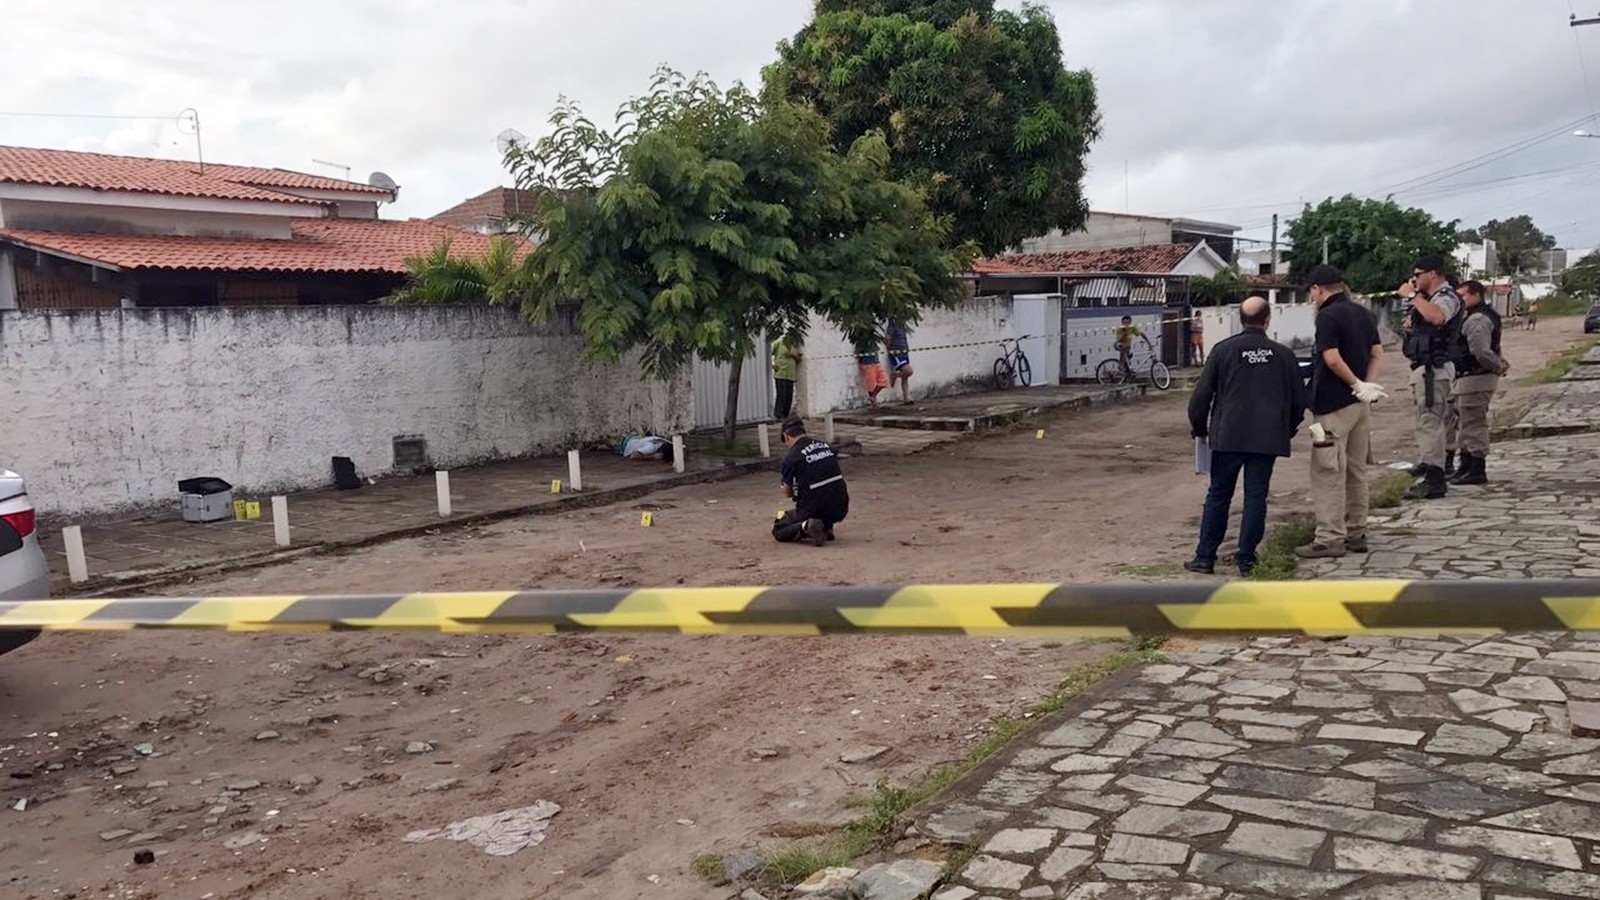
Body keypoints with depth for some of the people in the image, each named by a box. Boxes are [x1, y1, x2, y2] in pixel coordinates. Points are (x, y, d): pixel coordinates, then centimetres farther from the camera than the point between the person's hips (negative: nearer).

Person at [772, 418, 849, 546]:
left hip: (814, 510, -4)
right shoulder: (827, 446, 8)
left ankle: (806, 527, -10)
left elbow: (788, 493, 4)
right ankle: (826, 527, 17)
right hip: (841, 510, 4)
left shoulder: (791, 457, -7)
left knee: (778, 530, 20)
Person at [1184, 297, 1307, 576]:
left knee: (1218, 495, 7)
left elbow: (1202, 393, -1)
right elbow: (1299, 399, 10)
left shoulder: (1224, 349, -1)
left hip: (1228, 436, -1)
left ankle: (1205, 557, 9)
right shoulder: (1283, 354, 4)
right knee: (1256, 497, 6)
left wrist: (1198, 427, 13)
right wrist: (1287, 430, 24)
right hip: (1268, 437, 1)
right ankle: (1246, 559, 8)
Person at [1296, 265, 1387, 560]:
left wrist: (1358, 384, -11)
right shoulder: (1362, 314, 12)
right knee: (1356, 471, 14)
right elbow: (1377, 354, 11)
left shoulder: (1328, 316, -14)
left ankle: (1329, 538, -3)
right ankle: (1356, 534, 21)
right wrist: (1367, 385, -1)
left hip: (1334, 405, -9)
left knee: (1328, 473, -4)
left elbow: (1333, 359, -22)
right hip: (1360, 404, 9)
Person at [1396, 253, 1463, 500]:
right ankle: (1431, 475, 22)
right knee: (1430, 423, 15)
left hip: (1433, 369, -11)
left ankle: (1432, 480, -16)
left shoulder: (1447, 297, -12)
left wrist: (1412, 295, -24)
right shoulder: (1430, 298, 20)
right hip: (1424, 369, 11)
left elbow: (1437, 316, -33)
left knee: (1429, 422, -14)